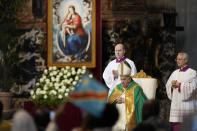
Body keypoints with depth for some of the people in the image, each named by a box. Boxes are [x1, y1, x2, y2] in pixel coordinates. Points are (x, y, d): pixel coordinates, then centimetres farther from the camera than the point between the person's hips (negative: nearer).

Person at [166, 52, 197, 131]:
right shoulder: (175, 73, 16)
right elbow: (168, 85, 14)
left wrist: (179, 84, -12)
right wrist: (172, 85, -9)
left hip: (186, 103, -6)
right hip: (176, 103, 6)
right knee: (175, 124, 1)